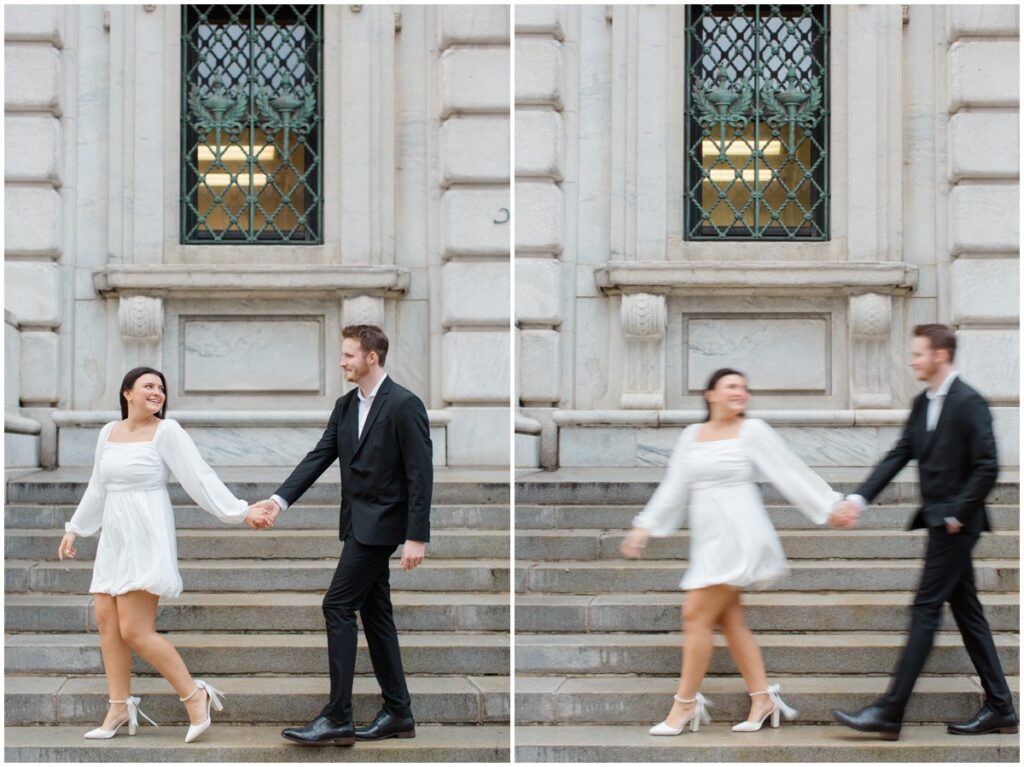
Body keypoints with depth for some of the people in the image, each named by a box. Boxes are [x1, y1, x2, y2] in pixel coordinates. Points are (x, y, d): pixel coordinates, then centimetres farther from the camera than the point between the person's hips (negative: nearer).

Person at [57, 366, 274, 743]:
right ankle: (120, 708, 15)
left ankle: (194, 695, 0)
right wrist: (74, 529, 25)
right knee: (106, 621, 4)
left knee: (135, 630, -12)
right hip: (114, 539, 7)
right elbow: (98, 487, 22)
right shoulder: (108, 432, 11)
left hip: (146, 539, -7)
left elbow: (200, 478, -10)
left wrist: (242, 512, -17)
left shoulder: (167, 431, -7)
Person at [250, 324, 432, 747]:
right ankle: (398, 713, 18)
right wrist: (279, 499, -6)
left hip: (380, 523, -9)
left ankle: (337, 718, -9)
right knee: (374, 613, 11)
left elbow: (420, 474, -16)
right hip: (359, 522, 9)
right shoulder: (345, 406, 10)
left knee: (338, 605, -11)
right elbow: (319, 457, 7)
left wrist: (417, 537, -19)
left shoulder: (404, 405, -15)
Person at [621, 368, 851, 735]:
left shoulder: (752, 430, -4)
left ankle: (685, 704, 0)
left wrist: (830, 505, -3)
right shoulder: (691, 435, 12)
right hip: (707, 537, 6)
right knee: (729, 619, 8)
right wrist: (644, 527, 9)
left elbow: (792, 473, -2)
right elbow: (673, 488, 14)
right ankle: (762, 698, 17)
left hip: (737, 535, -6)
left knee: (696, 615, -9)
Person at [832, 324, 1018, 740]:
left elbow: (986, 468, -17)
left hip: (955, 523, -9)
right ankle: (1000, 709, 18)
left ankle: (889, 713, -8)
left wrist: (956, 515, -16)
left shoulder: (969, 403, -14)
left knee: (925, 610, -9)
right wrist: (860, 497, -1)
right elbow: (899, 455, 10)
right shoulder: (922, 403, 12)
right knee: (967, 612, 11)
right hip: (939, 521, 9)